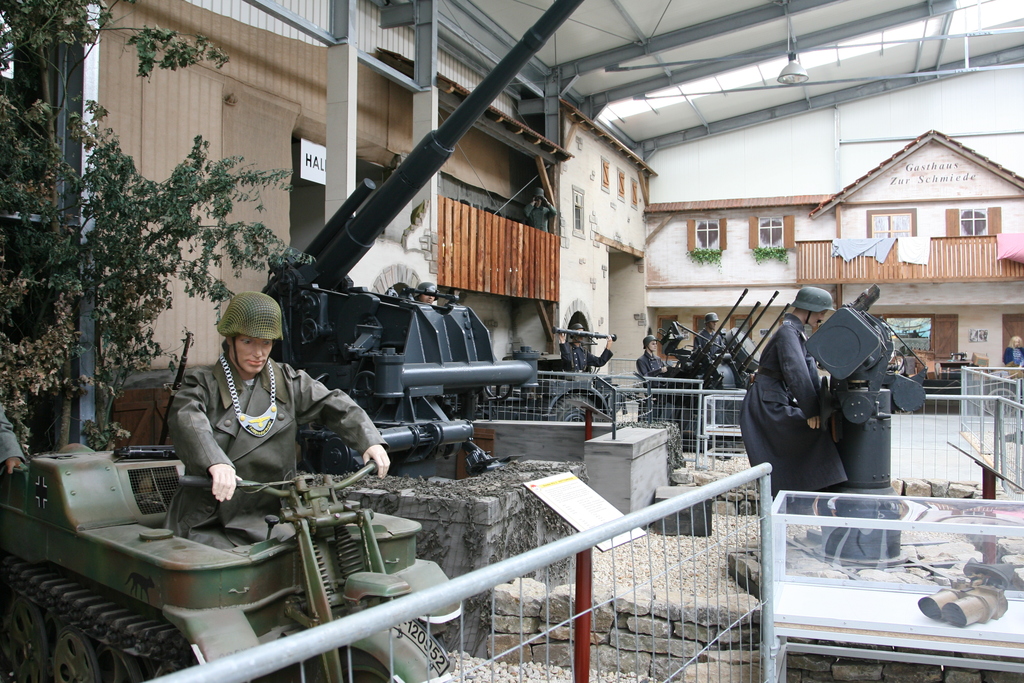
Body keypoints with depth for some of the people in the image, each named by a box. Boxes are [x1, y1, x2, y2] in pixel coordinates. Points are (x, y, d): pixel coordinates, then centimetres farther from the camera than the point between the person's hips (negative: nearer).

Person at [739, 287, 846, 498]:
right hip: (767, 407, -10)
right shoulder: (788, 332, -16)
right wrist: (811, 410, -28)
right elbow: (795, 372, -27)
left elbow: (808, 368, 12)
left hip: (778, 405, 10)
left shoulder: (798, 333, 16)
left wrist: (818, 403, 2)